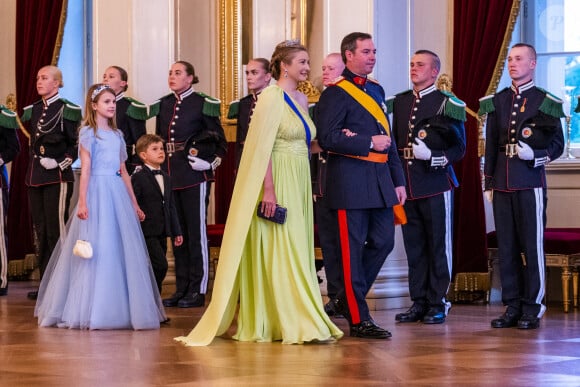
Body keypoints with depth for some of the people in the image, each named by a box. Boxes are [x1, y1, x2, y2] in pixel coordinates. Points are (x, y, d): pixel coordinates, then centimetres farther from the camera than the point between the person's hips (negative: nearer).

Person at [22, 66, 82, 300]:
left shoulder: (67, 110, -5)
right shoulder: (33, 110, 14)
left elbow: (77, 144, -7)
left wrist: (60, 163, -15)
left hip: (58, 176, -7)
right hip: (35, 176, 7)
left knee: (56, 229, -7)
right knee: (40, 229, 9)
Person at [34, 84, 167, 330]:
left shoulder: (117, 134, 16)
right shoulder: (88, 133, -1)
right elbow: (85, 169, -8)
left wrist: (134, 203, 17)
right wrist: (82, 202, -16)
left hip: (118, 193, 6)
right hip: (97, 192, -6)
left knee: (124, 251, 3)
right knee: (97, 251, -6)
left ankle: (120, 309, 10)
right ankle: (93, 311, 0)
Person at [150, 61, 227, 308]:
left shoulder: (203, 104, -4)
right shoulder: (163, 105, 12)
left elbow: (219, 139, -2)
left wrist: (211, 162, -13)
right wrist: (160, 163, 6)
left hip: (194, 176, -6)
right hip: (170, 174, 6)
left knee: (196, 230, -2)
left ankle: (198, 290, 2)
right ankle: (181, 289, 16)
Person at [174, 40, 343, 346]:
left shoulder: (301, 99, 14)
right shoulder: (271, 97, -11)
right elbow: (262, 147, -16)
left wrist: (307, 190, 16)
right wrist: (269, 190, -21)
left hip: (298, 185, 9)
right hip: (276, 185, -9)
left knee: (296, 252, 9)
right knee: (278, 251, -6)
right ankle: (291, 323, -6)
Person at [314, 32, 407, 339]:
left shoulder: (376, 90, 17)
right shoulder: (336, 94, -7)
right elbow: (327, 137, -16)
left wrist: (398, 179, 17)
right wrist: (369, 143, -17)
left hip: (380, 179, 8)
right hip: (351, 179, -8)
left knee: (383, 241, 8)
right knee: (353, 248, -2)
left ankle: (349, 299, 25)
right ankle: (358, 319, 3)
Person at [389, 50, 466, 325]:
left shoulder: (447, 104, -2)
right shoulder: (399, 102, 14)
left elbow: (459, 148, -3)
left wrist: (433, 157, -19)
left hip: (436, 185, -5)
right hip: (407, 185, 5)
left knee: (439, 245, 1)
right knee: (413, 245, 8)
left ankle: (437, 303, 7)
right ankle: (419, 302, 14)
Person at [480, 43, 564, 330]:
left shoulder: (546, 102, 1)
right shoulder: (497, 102, 13)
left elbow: (557, 145, 2)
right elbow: (491, 145, 15)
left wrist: (534, 154, -16)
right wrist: (489, 183, 11)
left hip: (530, 184, -4)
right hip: (502, 185, 4)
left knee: (532, 246, -2)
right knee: (506, 247, 5)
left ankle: (532, 309, 4)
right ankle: (512, 307, 11)